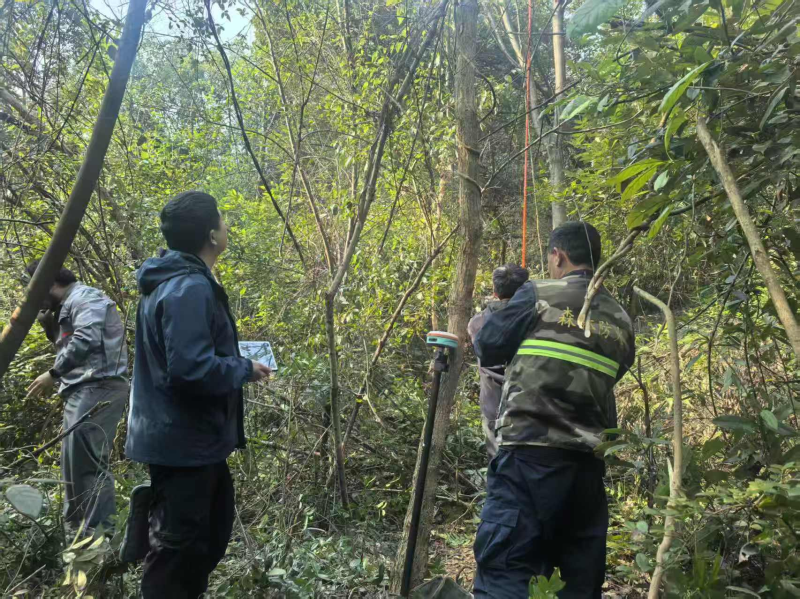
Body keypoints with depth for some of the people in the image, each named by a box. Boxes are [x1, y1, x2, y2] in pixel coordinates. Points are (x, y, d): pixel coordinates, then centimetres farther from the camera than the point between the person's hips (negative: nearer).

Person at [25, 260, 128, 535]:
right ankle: (76, 525, 25)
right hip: (83, 390, 11)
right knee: (75, 460, 15)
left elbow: (85, 340, -21)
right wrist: (48, 322, 14)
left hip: (98, 388, -11)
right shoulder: (68, 306, 26)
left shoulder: (84, 297, -6)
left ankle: (99, 531, -10)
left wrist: (53, 374, -15)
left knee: (87, 460, -13)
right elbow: (66, 345, 25)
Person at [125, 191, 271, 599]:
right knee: (178, 547, 5)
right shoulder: (189, 288, -23)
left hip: (186, 437, 11)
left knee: (210, 534, 24)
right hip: (183, 441, -11)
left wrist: (234, 358, 10)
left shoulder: (174, 280, 11)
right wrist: (246, 369, -15)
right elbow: (192, 369, -31)